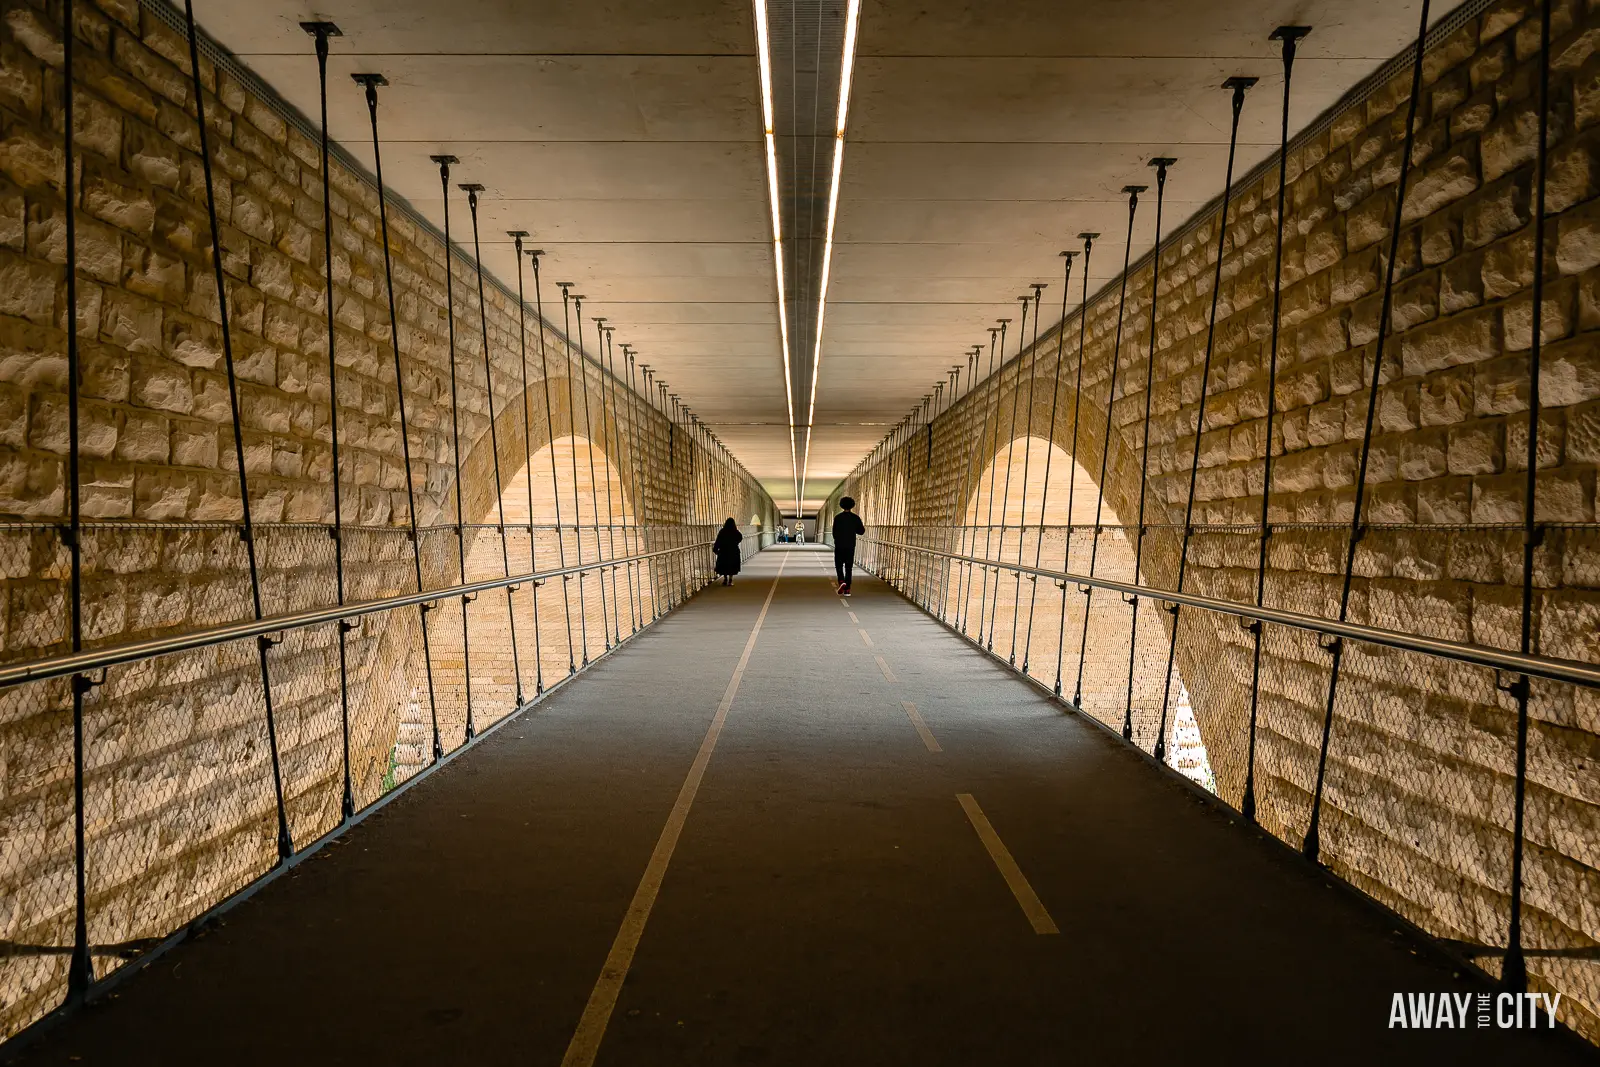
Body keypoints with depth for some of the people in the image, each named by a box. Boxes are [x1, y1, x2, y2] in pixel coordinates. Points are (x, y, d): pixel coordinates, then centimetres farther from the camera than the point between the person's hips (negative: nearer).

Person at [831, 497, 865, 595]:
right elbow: (861, 531, 3)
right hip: (850, 546, 2)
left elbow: (835, 533, -7)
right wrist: (864, 527, 26)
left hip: (839, 546, -2)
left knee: (839, 566, 11)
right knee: (849, 567, 8)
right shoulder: (856, 517, -2)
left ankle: (842, 582, -15)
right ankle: (847, 590, 2)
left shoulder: (837, 517, -9)